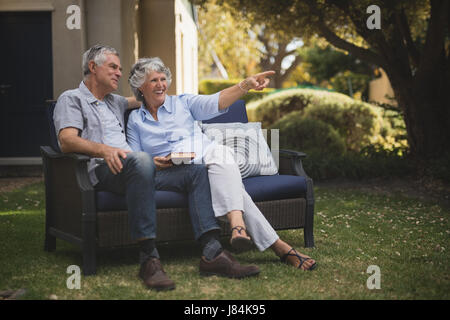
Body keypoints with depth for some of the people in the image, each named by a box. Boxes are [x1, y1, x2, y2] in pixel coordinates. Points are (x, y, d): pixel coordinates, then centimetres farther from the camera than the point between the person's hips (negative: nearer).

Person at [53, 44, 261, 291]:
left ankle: (211, 253, -25)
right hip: (102, 172, -8)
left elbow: (140, 100, 58)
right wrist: (103, 150, -26)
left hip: (137, 170, 8)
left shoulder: (113, 102, 33)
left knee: (197, 170, -10)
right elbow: (67, 141, -11)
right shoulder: (71, 99, 10)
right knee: (140, 160, -40)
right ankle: (148, 258, -43)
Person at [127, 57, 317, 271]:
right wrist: (155, 163, -11)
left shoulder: (183, 103, 19)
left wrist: (245, 85, -17)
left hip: (206, 157, 2)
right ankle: (278, 246, -43)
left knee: (219, 151, -38)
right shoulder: (135, 120, 18)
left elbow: (214, 103, 1)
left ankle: (237, 223, -57)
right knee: (232, 187, -32)